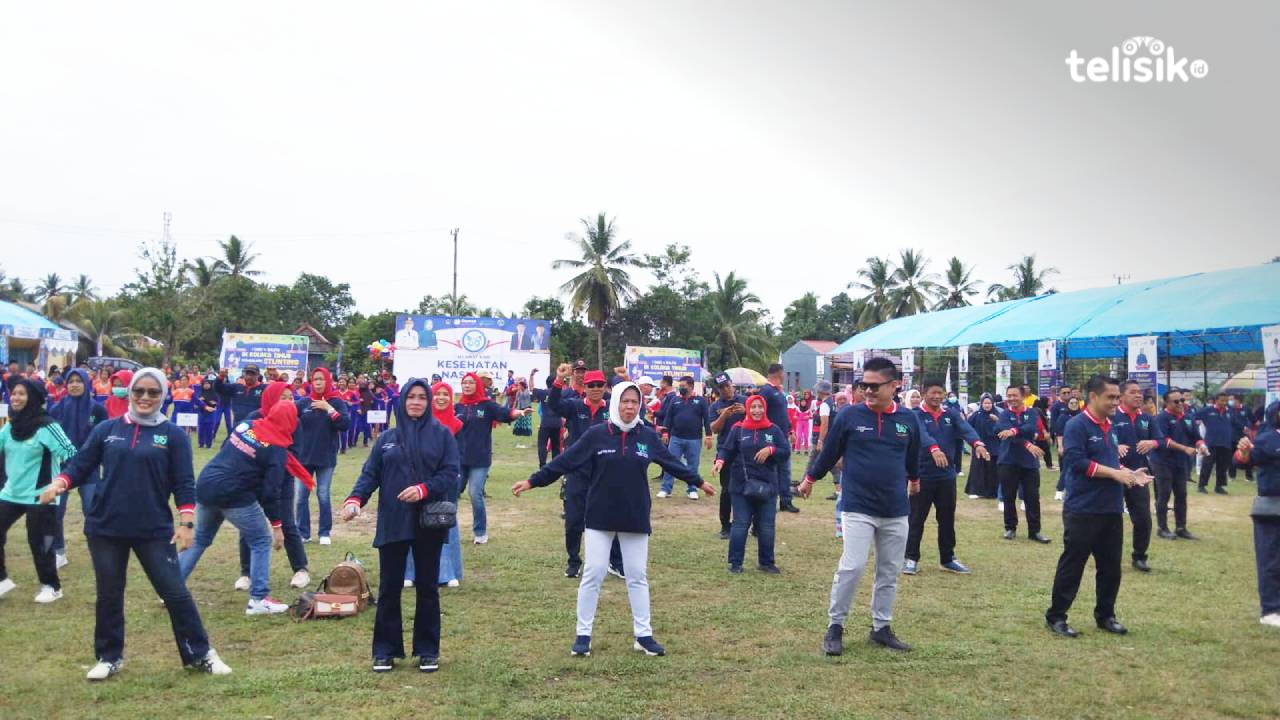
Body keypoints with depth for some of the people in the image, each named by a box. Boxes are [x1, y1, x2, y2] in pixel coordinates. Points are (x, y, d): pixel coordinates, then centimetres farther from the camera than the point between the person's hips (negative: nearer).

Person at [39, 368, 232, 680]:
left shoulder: (173, 435, -1)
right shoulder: (107, 429, 4)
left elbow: (184, 483, -2)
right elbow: (80, 465, 6)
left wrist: (186, 523, -11)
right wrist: (58, 484, -14)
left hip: (155, 531, -2)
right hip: (105, 528, 2)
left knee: (175, 592, 0)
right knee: (109, 595, 12)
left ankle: (200, 654, 13)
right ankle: (109, 657, 30)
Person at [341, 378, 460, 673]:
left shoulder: (442, 434, 2)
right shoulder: (387, 438, 9)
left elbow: (450, 472, -5)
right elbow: (370, 473, 2)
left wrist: (424, 489, -21)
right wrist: (356, 498, -16)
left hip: (429, 523, -1)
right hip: (393, 523, 2)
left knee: (427, 588, 8)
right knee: (389, 588, 5)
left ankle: (428, 650, 19)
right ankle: (385, 650, 16)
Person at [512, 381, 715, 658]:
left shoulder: (648, 436, 0)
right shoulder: (596, 434, -7)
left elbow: (672, 462, 13)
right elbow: (564, 460, -5)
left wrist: (698, 481, 22)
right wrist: (533, 481, -6)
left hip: (636, 518, 2)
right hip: (600, 518, -2)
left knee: (638, 577, 9)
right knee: (593, 575, 2)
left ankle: (643, 635, 19)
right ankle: (583, 634, 14)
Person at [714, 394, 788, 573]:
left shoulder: (774, 430, 5)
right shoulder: (737, 429, 1)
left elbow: (786, 452, 3)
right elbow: (727, 450, -1)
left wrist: (771, 450, -15)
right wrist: (720, 460, -21)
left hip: (766, 485, 2)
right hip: (741, 485, -2)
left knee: (766, 526, 7)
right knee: (740, 524, 0)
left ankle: (767, 562, 20)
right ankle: (735, 562, 9)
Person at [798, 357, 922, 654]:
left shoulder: (908, 419, 0)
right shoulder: (849, 415, -8)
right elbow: (829, 451, 5)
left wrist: (914, 479, 33)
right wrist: (809, 479, 15)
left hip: (896, 510, 4)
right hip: (857, 507, -3)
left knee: (890, 572, 11)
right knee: (852, 567, -10)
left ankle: (881, 628, 24)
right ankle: (835, 626, 5)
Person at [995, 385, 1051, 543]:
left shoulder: (1032, 413, 5)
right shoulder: (1004, 414, 1)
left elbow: (1031, 429, -17)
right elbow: (1004, 431, -18)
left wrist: (1013, 431, -31)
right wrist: (1027, 444, -28)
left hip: (1029, 462, 1)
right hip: (1007, 462, -1)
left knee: (1033, 497, 2)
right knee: (1009, 497, 6)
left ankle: (1034, 530, 11)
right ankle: (1010, 528, 19)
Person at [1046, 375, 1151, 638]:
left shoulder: (1109, 427, 14)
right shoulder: (1077, 425, -12)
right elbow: (1076, 462, -21)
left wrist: (1129, 473, 4)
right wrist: (1115, 473, -20)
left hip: (1112, 510, 8)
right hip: (1083, 511, -8)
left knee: (1111, 566, 13)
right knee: (1072, 564, 0)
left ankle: (1105, 615, 26)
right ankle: (1056, 616, 9)